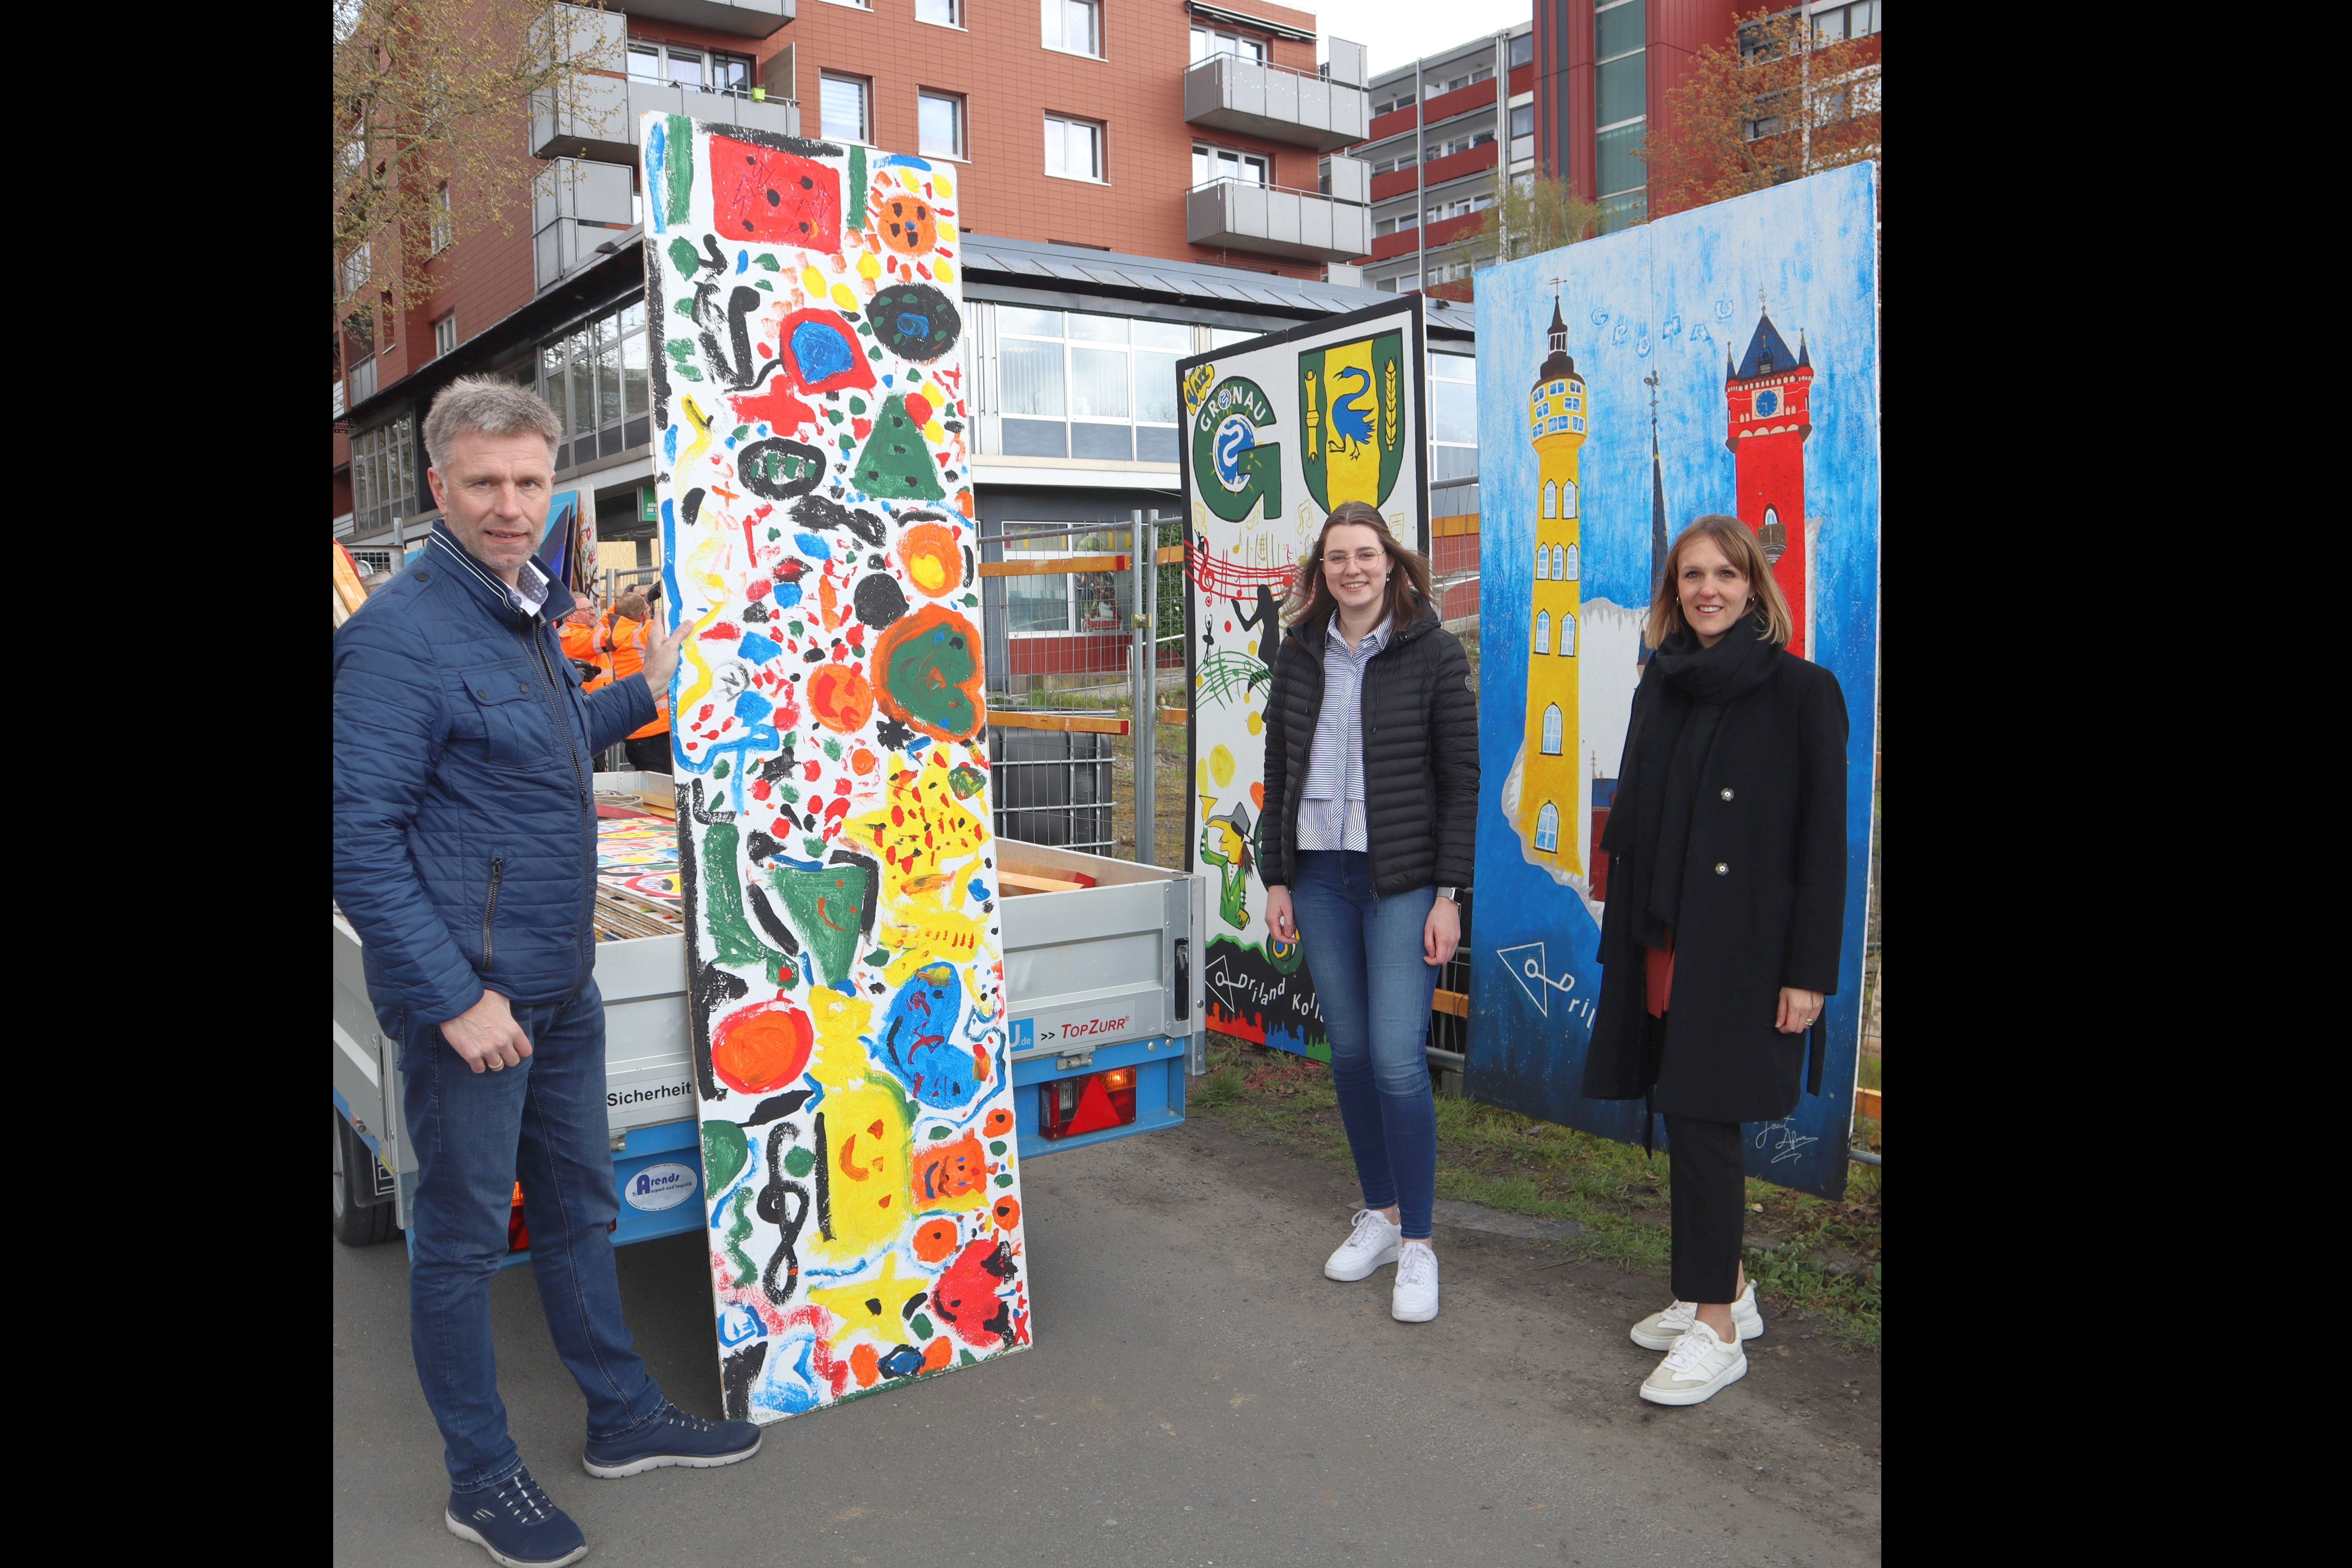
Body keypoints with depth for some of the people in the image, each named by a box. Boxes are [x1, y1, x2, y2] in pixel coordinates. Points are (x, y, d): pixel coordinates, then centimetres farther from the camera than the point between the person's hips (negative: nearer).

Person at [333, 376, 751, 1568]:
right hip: (467, 991, -8)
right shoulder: (402, 633, -17)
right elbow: (360, 838, -20)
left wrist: (642, 695, 18)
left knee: (580, 1204, 19)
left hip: (560, 984, 8)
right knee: (463, 1234, 7)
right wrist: (454, 996, -21)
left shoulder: (527, 613, 10)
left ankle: (624, 1418, 35)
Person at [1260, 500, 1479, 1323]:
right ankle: (1380, 1215, 28)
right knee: (1350, 1053, 11)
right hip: (1318, 876, 4)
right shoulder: (1299, 656, 8)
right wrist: (1276, 878, 8)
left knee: (1398, 1060, -7)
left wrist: (1449, 894, -9)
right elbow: (1279, 775, 12)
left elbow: (1460, 781, -5)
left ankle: (1418, 1244, 8)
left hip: (1403, 880, -4)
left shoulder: (1433, 653, -4)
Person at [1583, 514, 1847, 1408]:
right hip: (1661, 940, 6)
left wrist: (1809, 972, -12)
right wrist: (1622, 939, 12)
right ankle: (1727, 1289, 28)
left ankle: (1716, 1330, 6)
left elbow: (1823, 842, -8)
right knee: (1681, 1116, 11)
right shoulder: (1660, 690, 11)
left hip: (1744, 947, -6)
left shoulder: (1802, 692, -6)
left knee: (1702, 1119, -6)